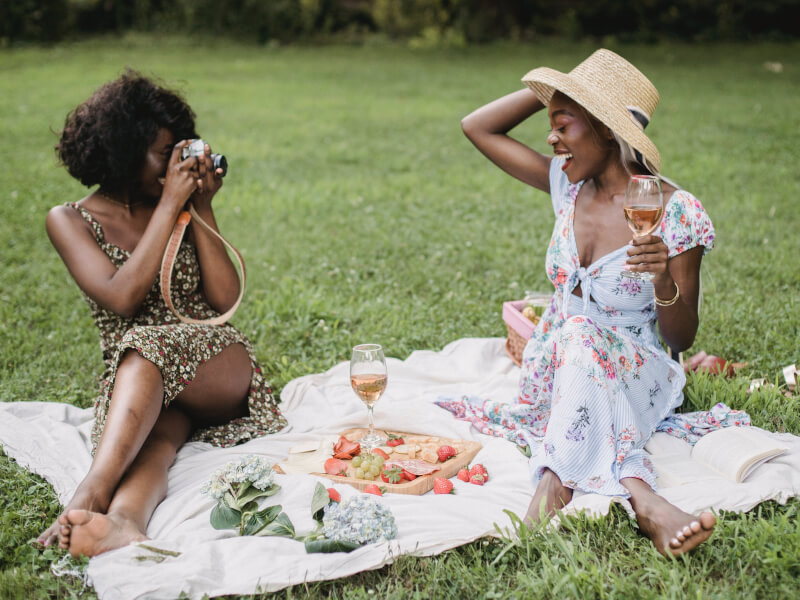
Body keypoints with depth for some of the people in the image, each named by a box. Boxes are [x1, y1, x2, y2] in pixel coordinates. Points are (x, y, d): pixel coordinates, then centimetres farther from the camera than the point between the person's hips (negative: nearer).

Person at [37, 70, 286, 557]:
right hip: (134, 380, -1)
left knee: (145, 348, -34)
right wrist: (169, 205, -15)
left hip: (222, 371, 1)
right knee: (158, 432, -37)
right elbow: (122, 298, -15)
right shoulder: (70, 221, 3)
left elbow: (226, 300, 0)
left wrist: (201, 209, -6)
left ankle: (89, 497, -54)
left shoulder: (183, 207, 12)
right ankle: (123, 523, -66)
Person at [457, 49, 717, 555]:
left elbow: (682, 338, -9)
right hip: (559, 369, 4)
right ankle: (642, 498, -46)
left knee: (579, 336, -35)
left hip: (635, 372, -4)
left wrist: (664, 279, -29)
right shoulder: (571, 186, 2)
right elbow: (477, 127, 8)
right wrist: (552, 89, 0)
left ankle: (559, 481, -42)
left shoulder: (675, 213, -12)